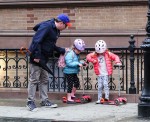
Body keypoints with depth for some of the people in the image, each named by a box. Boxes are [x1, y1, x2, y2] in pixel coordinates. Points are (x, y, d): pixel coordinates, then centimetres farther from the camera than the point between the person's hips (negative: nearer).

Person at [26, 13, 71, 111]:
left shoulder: (56, 31, 12)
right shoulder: (46, 27, -19)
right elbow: (36, 41, -25)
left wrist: (63, 50, 15)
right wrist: (36, 56, -27)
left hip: (44, 58, 10)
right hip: (37, 57, -10)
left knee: (45, 80, 13)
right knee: (34, 79, -4)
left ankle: (44, 100, 20)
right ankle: (30, 102, 2)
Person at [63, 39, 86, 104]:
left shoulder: (76, 55, 10)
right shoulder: (70, 54, -20)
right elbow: (69, 63, -28)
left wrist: (82, 63, 1)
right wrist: (78, 63, -31)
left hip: (74, 72, 10)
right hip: (69, 72, -10)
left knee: (77, 83, 16)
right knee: (70, 84, -6)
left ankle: (72, 95, 31)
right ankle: (69, 99, 0)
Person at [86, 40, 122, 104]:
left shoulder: (108, 54, -1)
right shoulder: (95, 55, 3)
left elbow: (115, 57, -1)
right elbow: (88, 56, 6)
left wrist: (117, 62, -19)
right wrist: (92, 60, -10)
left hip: (106, 73, -3)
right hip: (99, 74, 3)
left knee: (105, 84, -20)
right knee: (100, 86, 4)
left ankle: (107, 97, -19)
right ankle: (99, 99, 10)